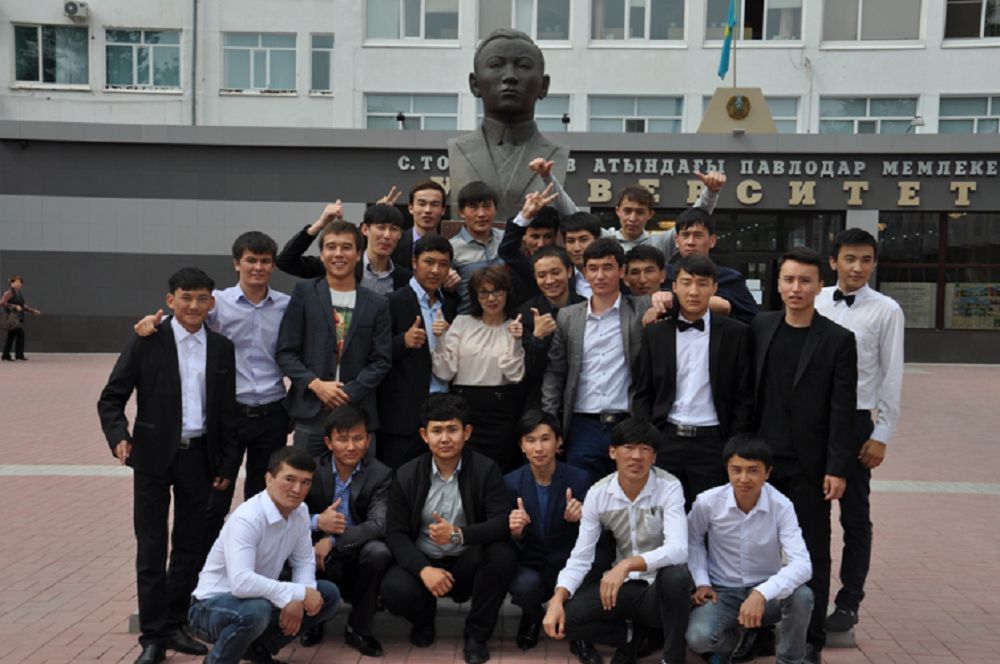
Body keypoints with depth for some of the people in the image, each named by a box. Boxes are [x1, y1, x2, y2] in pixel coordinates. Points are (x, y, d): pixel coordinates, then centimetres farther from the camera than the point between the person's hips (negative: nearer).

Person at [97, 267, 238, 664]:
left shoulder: (222, 348, 4)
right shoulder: (147, 341, -4)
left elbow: (227, 412, 8)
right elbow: (111, 398, -2)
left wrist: (227, 464, 6)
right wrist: (119, 436, -19)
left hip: (198, 456, 3)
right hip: (154, 456, -3)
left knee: (191, 545, 10)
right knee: (151, 547, 3)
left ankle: (175, 625, 24)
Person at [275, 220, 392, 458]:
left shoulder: (377, 304, 8)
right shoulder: (304, 293, 5)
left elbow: (381, 360, 4)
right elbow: (285, 352, 3)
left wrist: (348, 393, -8)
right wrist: (315, 384, -10)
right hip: (310, 413, -1)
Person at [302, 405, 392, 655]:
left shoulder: (380, 475, -7)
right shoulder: (312, 469, -2)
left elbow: (378, 525, -21)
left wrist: (332, 541, -29)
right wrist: (316, 522, -27)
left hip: (357, 564, -1)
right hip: (319, 564, 1)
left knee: (378, 551, -32)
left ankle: (358, 628, -5)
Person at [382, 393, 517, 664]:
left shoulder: (486, 470, -9)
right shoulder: (406, 475, -5)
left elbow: (503, 523, -19)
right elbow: (396, 534, -7)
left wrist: (459, 534, -35)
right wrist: (424, 570, -25)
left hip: (467, 563, 0)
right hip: (422, 562, 1)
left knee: (502, 554, -31)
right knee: (394, 590, -31)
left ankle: (477, 634, -7)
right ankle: (424, 618, 9)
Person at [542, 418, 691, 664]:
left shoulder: (669, 487, -17)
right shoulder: (598, 494, -7)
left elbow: (678, 549, -30)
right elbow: (580, 557, -8)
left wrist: (627, 564, -45)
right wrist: (557, 599, -25)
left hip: (660, 587, -3)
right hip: (623, 584, 3)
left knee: (675, 575, -38)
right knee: (564, 616, -20)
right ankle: (632, 637, 7)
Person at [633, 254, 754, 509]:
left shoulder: (735, 333, 2)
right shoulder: (655, 333, 7)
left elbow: (744, 396, 2)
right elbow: (643, 394, 9)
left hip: (713, 442, -1)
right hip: (665, 441, 2)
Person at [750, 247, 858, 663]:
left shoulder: (838, 340, -4)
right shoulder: (760, 328, 5)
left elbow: (843, 409, -7)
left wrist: (837, 468, -11)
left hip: (809, 465, -3)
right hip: (762, 459, 3)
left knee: (813, 553, 8)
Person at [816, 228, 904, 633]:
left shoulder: (886, 311, -6)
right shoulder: (816, 302, 2)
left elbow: (892, 376, -5)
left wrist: (881, 435, -6)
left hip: (854, 420, -3)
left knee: (854, 516, 9)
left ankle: (848, 603, 24)